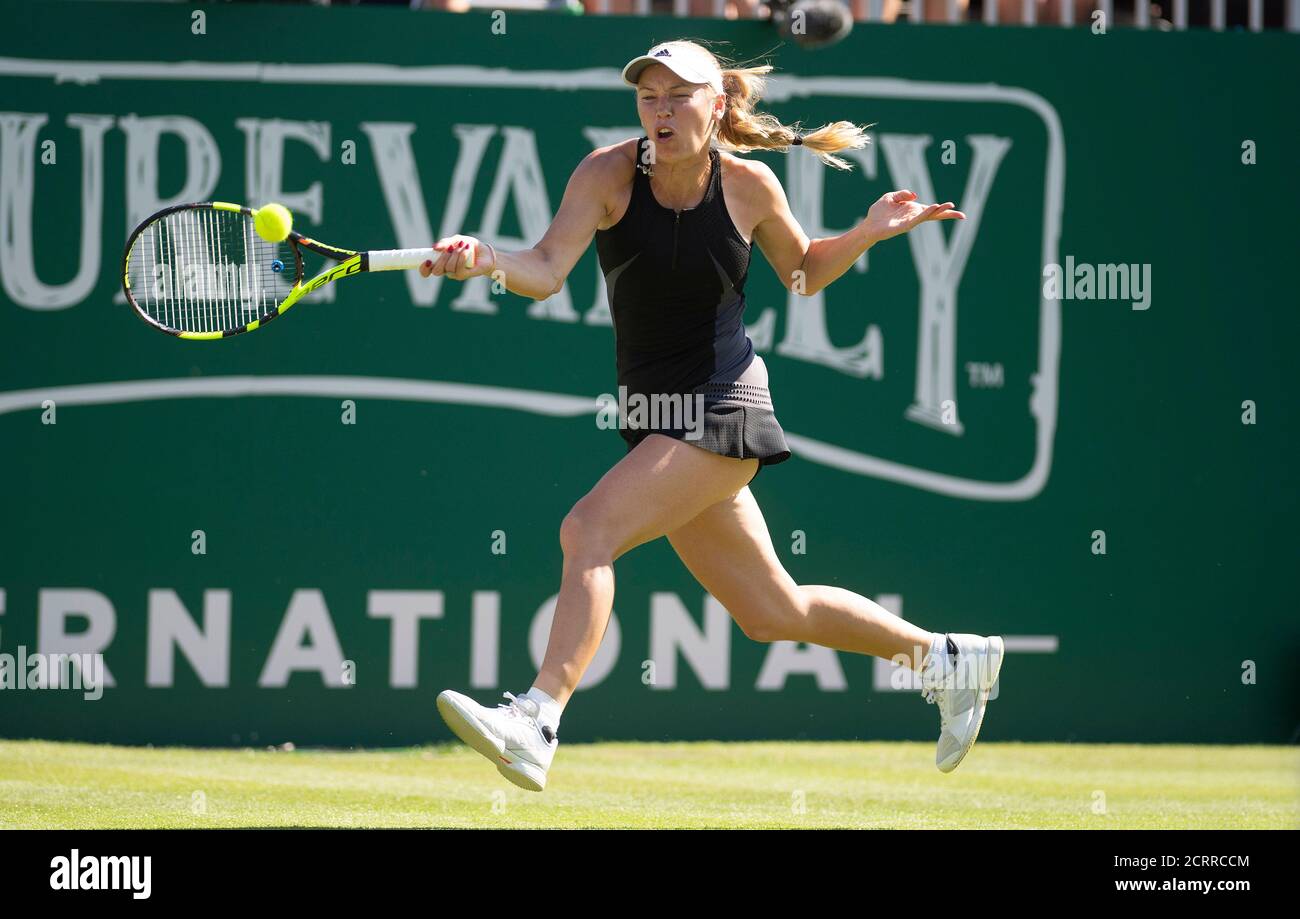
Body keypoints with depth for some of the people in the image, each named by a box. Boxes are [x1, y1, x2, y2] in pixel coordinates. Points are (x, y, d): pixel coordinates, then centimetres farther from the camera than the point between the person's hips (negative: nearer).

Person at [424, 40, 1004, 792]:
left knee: (589, 531, -25)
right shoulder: (609, 174, -4)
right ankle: (947, 659, 35)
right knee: (770, 612, 15)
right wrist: (488, 259, -37)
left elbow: (804, 273, 14)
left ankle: (537, 723, -32)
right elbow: (547, 272, -17)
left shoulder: (749, 186, -5)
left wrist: (868, 233, -3)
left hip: (723, 411, -5)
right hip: (656, 417, 5)